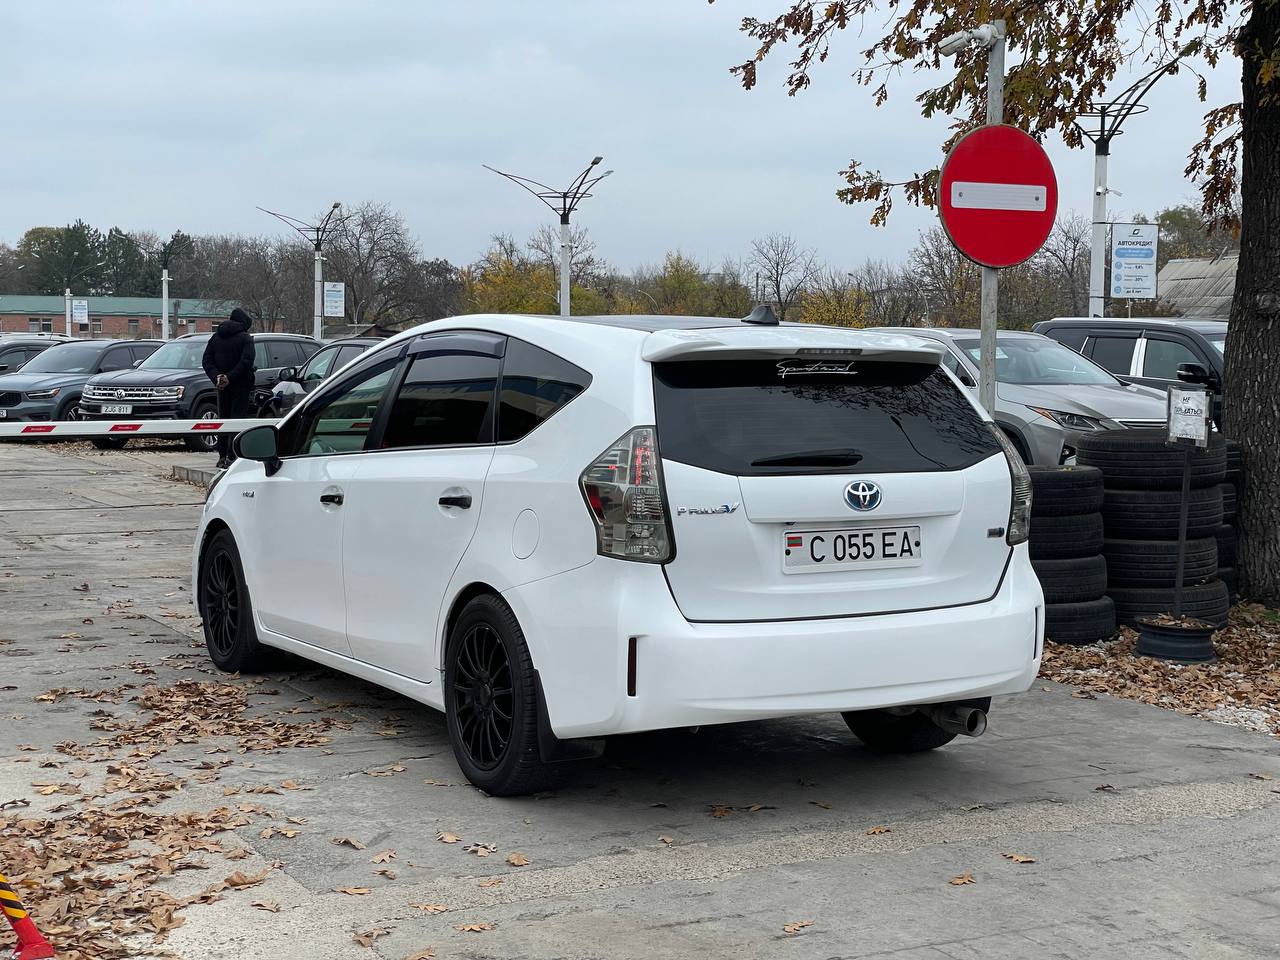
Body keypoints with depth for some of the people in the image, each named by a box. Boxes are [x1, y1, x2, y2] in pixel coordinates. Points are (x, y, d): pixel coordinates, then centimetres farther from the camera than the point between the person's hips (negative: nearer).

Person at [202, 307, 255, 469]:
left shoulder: (216, 337, 10)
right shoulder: (245, 339, -7)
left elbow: (207, 361, 2)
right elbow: (246, 362, -20)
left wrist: (217, 377, -8)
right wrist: (229, 378, -18)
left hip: (222, 387, 5)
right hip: (240, 386, -5)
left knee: (223, 419, 14)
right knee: (237, 420, -5)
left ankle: (222, 457, 16)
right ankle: (230, 458, -12)